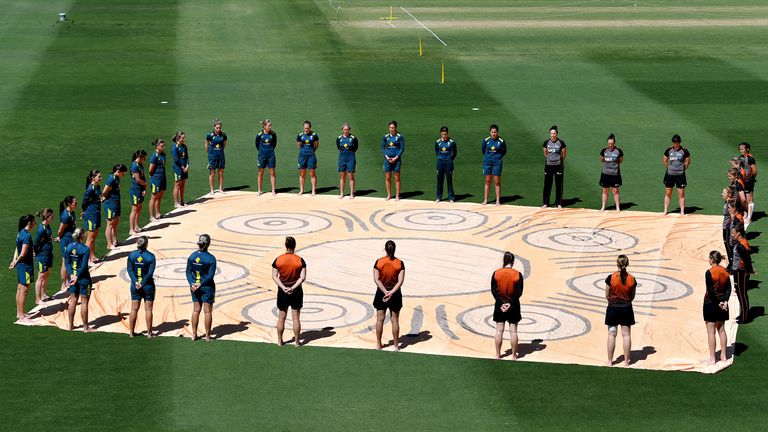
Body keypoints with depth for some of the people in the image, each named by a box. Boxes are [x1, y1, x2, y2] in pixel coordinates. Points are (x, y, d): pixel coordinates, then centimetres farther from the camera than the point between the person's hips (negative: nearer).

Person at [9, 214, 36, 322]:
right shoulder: (27, 235, -20)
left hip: (21, 265, 10)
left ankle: (19, 313, 26)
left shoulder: (21, 233, 10)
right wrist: (16, 262, -8)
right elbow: (23, 253, -21)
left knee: (20, 289, 16)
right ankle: (22, 316, -1)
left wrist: (15, 261, 4)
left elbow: (17, 249, 13)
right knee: (24, 290, -5)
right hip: (26, 265, -10)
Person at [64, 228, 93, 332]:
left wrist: (71, 275, -6)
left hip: (72, 276, 5)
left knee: (73, 301, 15)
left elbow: (67, 263, -1)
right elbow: (84, 266, -18)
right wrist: (77, 277, -11)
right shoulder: (85, 249, -16)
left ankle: (71, 325, 21)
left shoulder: (69, 247, 0)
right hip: (83, 278, -5)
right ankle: (85, 327, 10)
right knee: (84, 302, 3)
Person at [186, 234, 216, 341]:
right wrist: (201, 284, -12)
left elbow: (188, 272, -2)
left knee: (196, 310, 13)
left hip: (195, 287, 4)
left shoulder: (192, 256, -1)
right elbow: (210, 275, -17)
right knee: (207, 311, 5)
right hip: (207, 287, -4)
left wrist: (192, 284, -9)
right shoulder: (211, 258, -15)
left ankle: (194, 334, 17)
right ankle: (207, 336, 11)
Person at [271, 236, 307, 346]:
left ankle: (279, 341, 20)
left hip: (282, 292, 1)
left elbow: (274, 276, -8)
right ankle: (297, 341, 12)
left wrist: (283, 288, -13)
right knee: (296, 317, 6)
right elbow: (303, 277, -13)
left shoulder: (278, 260, -6)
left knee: (281, 317, 13)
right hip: (296, 292, -1)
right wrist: (293, 288, -15)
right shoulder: (300, 260, -9)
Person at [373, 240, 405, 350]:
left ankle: (378, 344, 17)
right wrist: (391, 292, -18)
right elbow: (400, 281, -15)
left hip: (381, 293, 0)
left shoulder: (379, 262, -7)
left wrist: (385, 292, -14)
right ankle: (396, 345, 14)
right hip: (395, 294, 0)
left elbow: (376, 279, -12)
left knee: (380, 319, 11)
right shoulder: (400, 263, -8)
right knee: (395, 320, 8)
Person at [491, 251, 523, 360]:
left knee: (499, 330, 8)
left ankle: (498, 354, 13)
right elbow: (519, 292, -11)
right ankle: (514, 355, 12)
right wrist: (510, 303, -8)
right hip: (513, 306, -1)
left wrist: (501, 303, -8)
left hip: (500, 305, 1)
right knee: (513, 331, 6)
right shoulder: (517, 275, -9)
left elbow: (493, 291, -8)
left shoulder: (496, 273, -6)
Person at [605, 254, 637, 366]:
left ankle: (610, 360, 11)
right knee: (626, 335, 9)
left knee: (611, 335, 7)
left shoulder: (611, 278, -13)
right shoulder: (632, 279, -6)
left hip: (613, 308, -1)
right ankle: (627, 360, 13)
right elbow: (632, 297, 4)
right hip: (626, 309, 1)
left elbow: (607, 296, -5)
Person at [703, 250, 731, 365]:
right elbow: (728, 289, 1)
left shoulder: (709, 272, -16)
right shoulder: (725, 272, 3)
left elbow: (710, 291, -19)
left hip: (711, 303, -6)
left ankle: (712, 358, 3)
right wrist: (725, 301, -6)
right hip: (722, 305, 6)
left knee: (711, 332, 1)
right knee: (721, 330, 16)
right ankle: (723, 355, 21)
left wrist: (718, 303, -12)